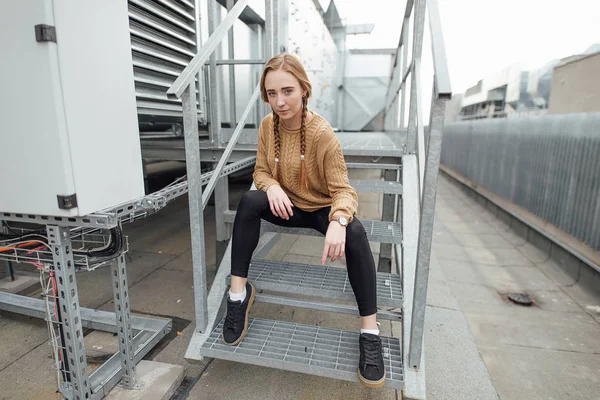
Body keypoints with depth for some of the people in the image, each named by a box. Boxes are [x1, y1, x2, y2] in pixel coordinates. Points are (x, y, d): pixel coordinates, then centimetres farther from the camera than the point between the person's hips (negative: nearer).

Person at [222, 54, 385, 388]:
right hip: (286, 206, 3)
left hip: (323, 208, -3)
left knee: (355, 233, -33)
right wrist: (272, 187, -25)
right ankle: (239, 290, -15)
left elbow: (342, 189, -21)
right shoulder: (268, 126, -7)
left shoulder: (323, 134, -20)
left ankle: (370, 331, -20)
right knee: (250, 201, -28)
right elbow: (261, 172, 1)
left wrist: (338, 222, -43)